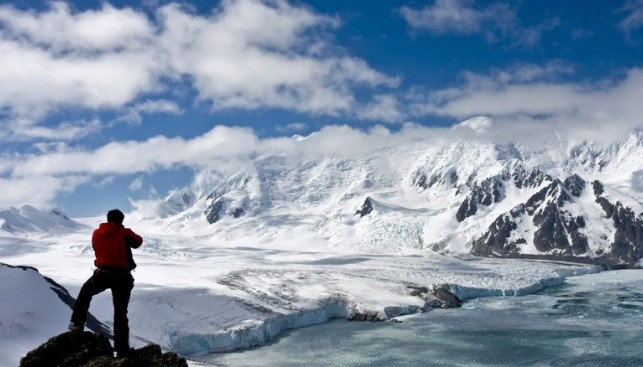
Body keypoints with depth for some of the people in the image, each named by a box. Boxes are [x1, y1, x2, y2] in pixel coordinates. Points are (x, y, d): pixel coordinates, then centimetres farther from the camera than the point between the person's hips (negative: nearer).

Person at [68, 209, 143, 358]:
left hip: (102, 275, 2)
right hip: (122, 277, -1)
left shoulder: (97, 233, 4)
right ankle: (122, 351, 5)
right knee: (120, 313, 5)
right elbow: (138, 242, 10)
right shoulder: (125, 233, -6)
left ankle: (77, 323, 26)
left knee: (85, 292, 34)